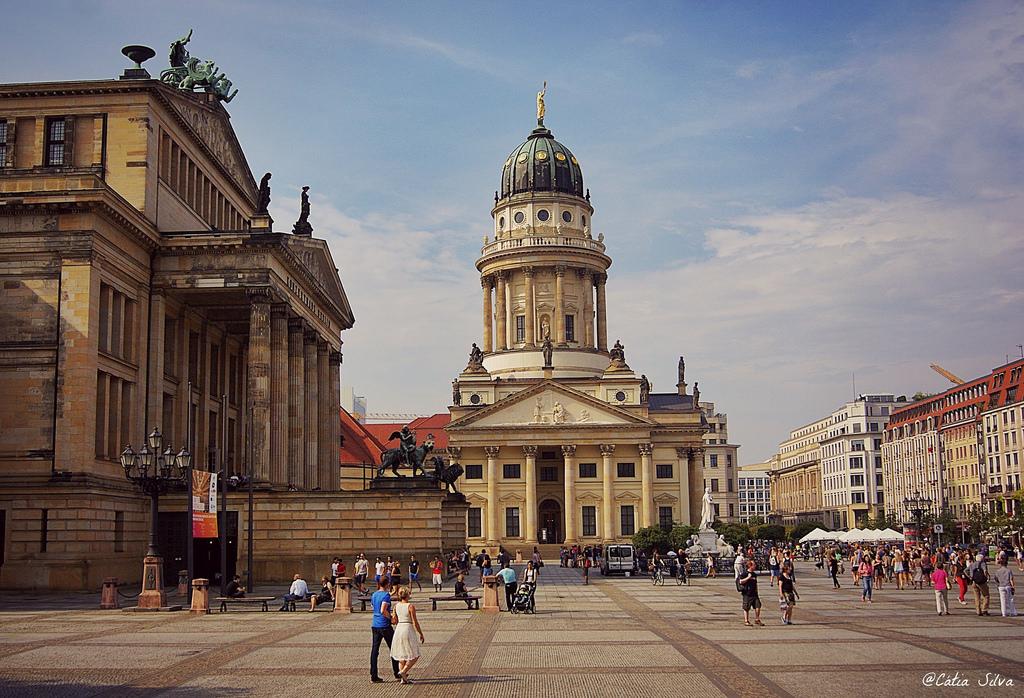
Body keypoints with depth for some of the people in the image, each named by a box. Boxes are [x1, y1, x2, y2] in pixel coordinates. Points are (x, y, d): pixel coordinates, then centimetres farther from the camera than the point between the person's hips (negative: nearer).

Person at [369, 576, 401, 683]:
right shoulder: (386, 595, -14)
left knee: (375, 649, 6)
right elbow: (383, 611, -25)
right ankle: (397, 673, 17)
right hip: (384, 625, -7)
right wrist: (391, 618, -12)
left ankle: (373, 675, 3)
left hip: (374, 625, 7)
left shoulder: (374, 595, 9)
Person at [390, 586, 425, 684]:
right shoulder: (411, 606, -12)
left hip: (398, 630, 6)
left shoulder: (396, 606, 3)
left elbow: (394, 621, 4)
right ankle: (403, 672, -12)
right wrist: (421, 634, -2)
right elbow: (415, 622, -11)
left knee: (402, 656, 15)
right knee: (414, 656, 5)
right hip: (408, 630, -6)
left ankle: (403, 678, 12)